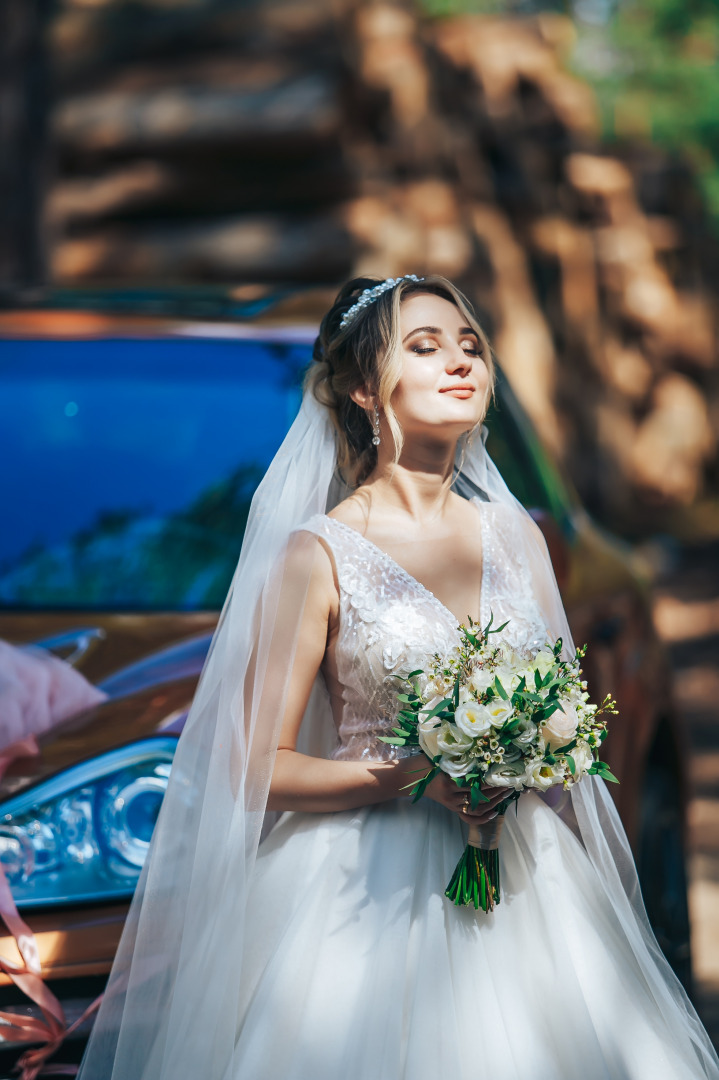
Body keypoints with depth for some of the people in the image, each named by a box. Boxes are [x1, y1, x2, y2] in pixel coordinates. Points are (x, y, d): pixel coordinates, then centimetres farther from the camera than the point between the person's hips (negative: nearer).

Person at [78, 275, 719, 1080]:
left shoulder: (515, 537, 9)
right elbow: (259, 767, -8)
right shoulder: (317, 554, -6)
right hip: (380, 886, -5)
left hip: (529, 883, 5)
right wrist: (412, 777, -18)